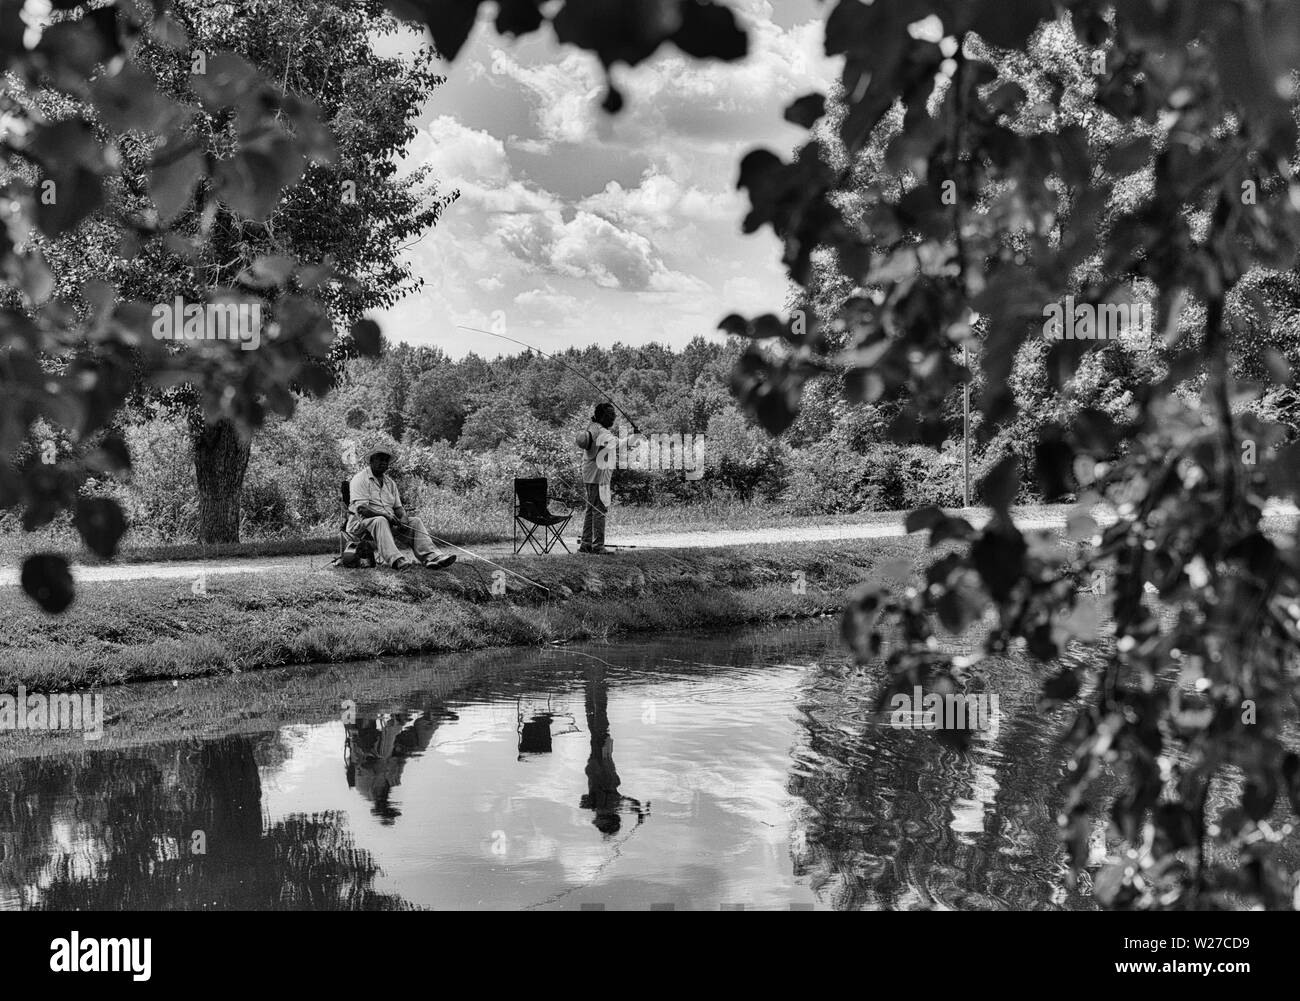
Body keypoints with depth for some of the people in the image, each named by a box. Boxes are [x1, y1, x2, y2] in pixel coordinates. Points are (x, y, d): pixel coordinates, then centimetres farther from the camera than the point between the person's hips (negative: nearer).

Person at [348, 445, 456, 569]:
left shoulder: (390, 482, 19)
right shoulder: (360, 479, -5)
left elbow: (398, 507, 17)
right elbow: (361, 509, -16)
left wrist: (403, 518, -8)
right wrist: (386, 515, -25)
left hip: (389, 522, 7)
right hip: (363, 522, -7)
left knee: (415, 522, -11)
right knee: (380, 521, -38)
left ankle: (432, 557, -30)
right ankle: (396, 560, -57)